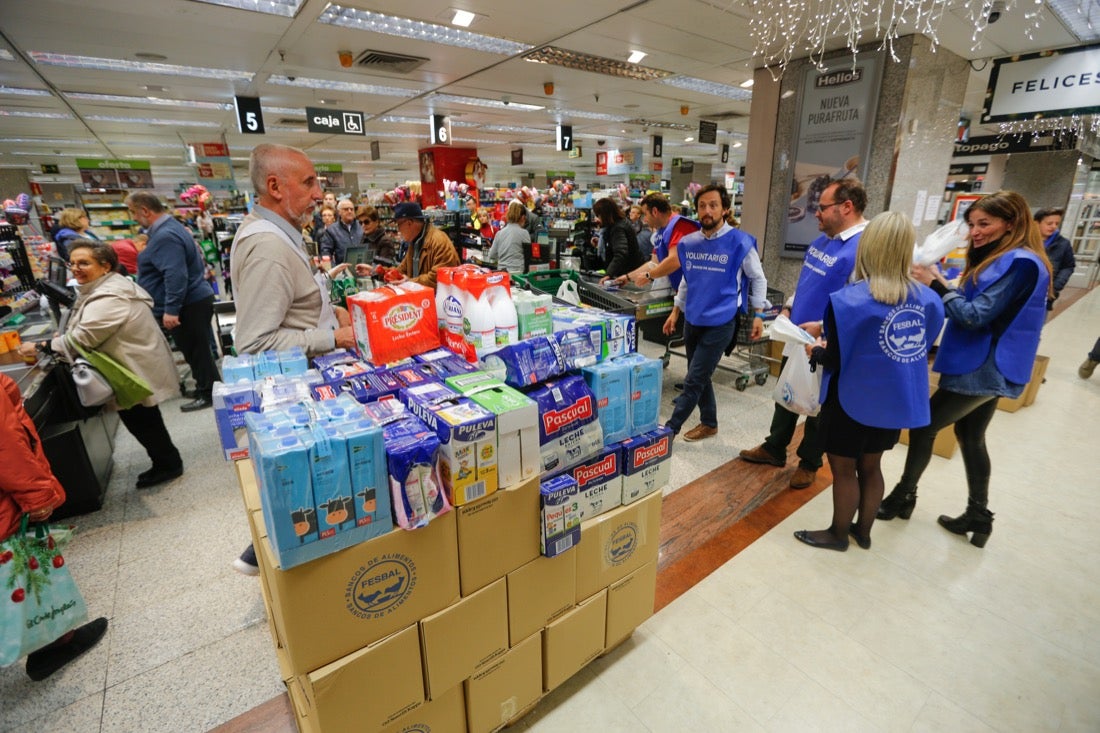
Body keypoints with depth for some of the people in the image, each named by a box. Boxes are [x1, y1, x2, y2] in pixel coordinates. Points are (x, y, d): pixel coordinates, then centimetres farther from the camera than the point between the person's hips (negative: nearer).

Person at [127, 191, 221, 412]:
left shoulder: (165, 236, -20)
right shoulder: (170, 227, 14)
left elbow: (175, 275, -28)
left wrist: (171, 309, -27)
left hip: (188, 305, -11)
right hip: (195, 300, 11)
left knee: (196, 351, 0)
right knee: (197, 350, 17)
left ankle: (207, 394, 10)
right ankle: (211, 390, 26)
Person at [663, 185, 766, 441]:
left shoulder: (740, 242, -9)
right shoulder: (688, 243, 5)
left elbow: (758, 279, 2)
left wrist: (757, 315, 0)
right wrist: (676, 312, 15)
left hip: (720, 323, -5)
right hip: (692, 320, 6)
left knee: (693, 381, -4)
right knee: (700, 378, 15)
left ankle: (668, 429, 6)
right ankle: (709, 423, 32)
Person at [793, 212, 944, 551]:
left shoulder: (848, 300, -21)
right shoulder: (927, 299, -3)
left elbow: (835, 361, -19)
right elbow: (921, 348, 9)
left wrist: (816, 351, 4)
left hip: (853, 401, -6)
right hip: (896, 400, 6)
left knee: (844, 470, 12)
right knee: (870, 466, 22)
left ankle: (838, 534, 29)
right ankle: (863, 530, 38)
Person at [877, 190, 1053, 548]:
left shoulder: (1020, 263, -18)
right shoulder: (1001, 260, 13)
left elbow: (977, 316, -23)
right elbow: (976, 307, 12)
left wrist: (936, 286, -20)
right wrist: (941, 286, -3)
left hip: (984, 369, -10)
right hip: (987, 367, 10)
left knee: (924, 426, 1)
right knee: (971, 437, 17)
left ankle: (903, 497, 17)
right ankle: (978, 516, 28)